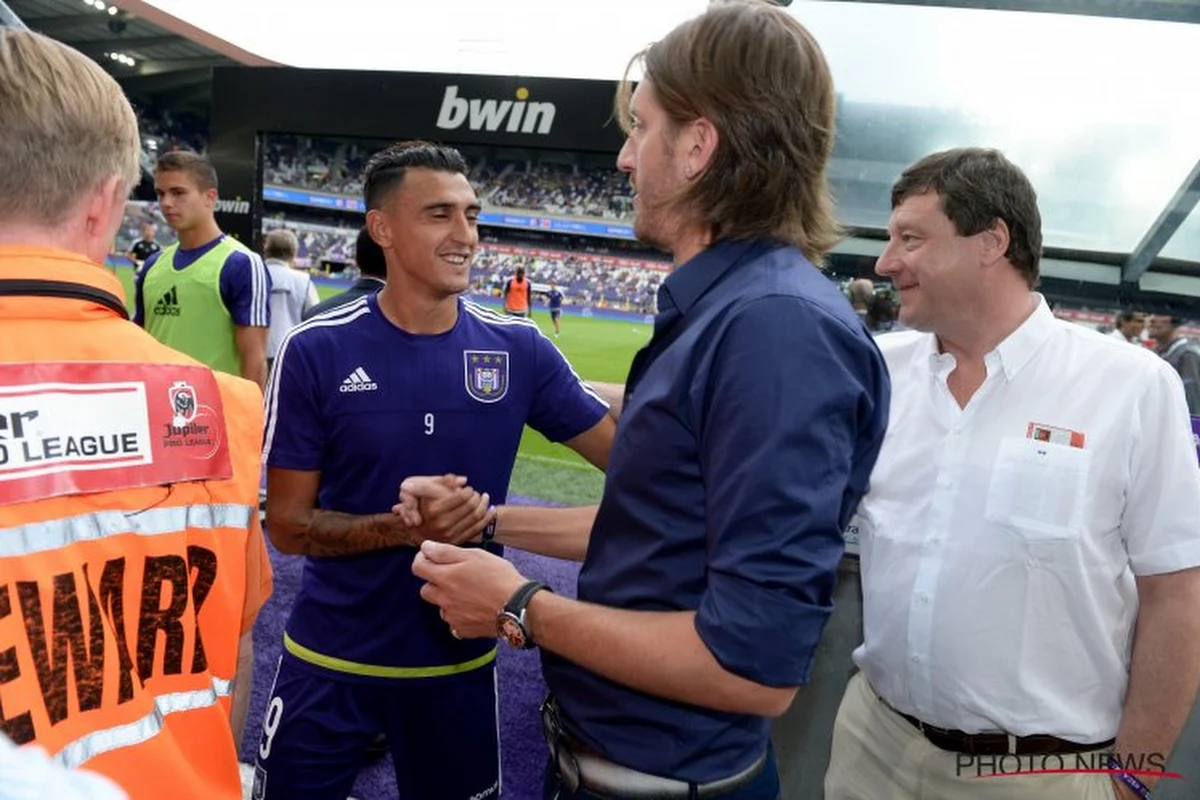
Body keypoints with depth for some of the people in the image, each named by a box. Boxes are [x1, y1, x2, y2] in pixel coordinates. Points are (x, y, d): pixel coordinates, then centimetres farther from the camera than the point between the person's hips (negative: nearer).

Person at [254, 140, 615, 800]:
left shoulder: (518, 349, -7)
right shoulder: (316, 351, -12)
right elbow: (288, 525, -10)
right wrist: (404, 528, -24)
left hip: (460, 662, 2)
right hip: (330, 662, -1)